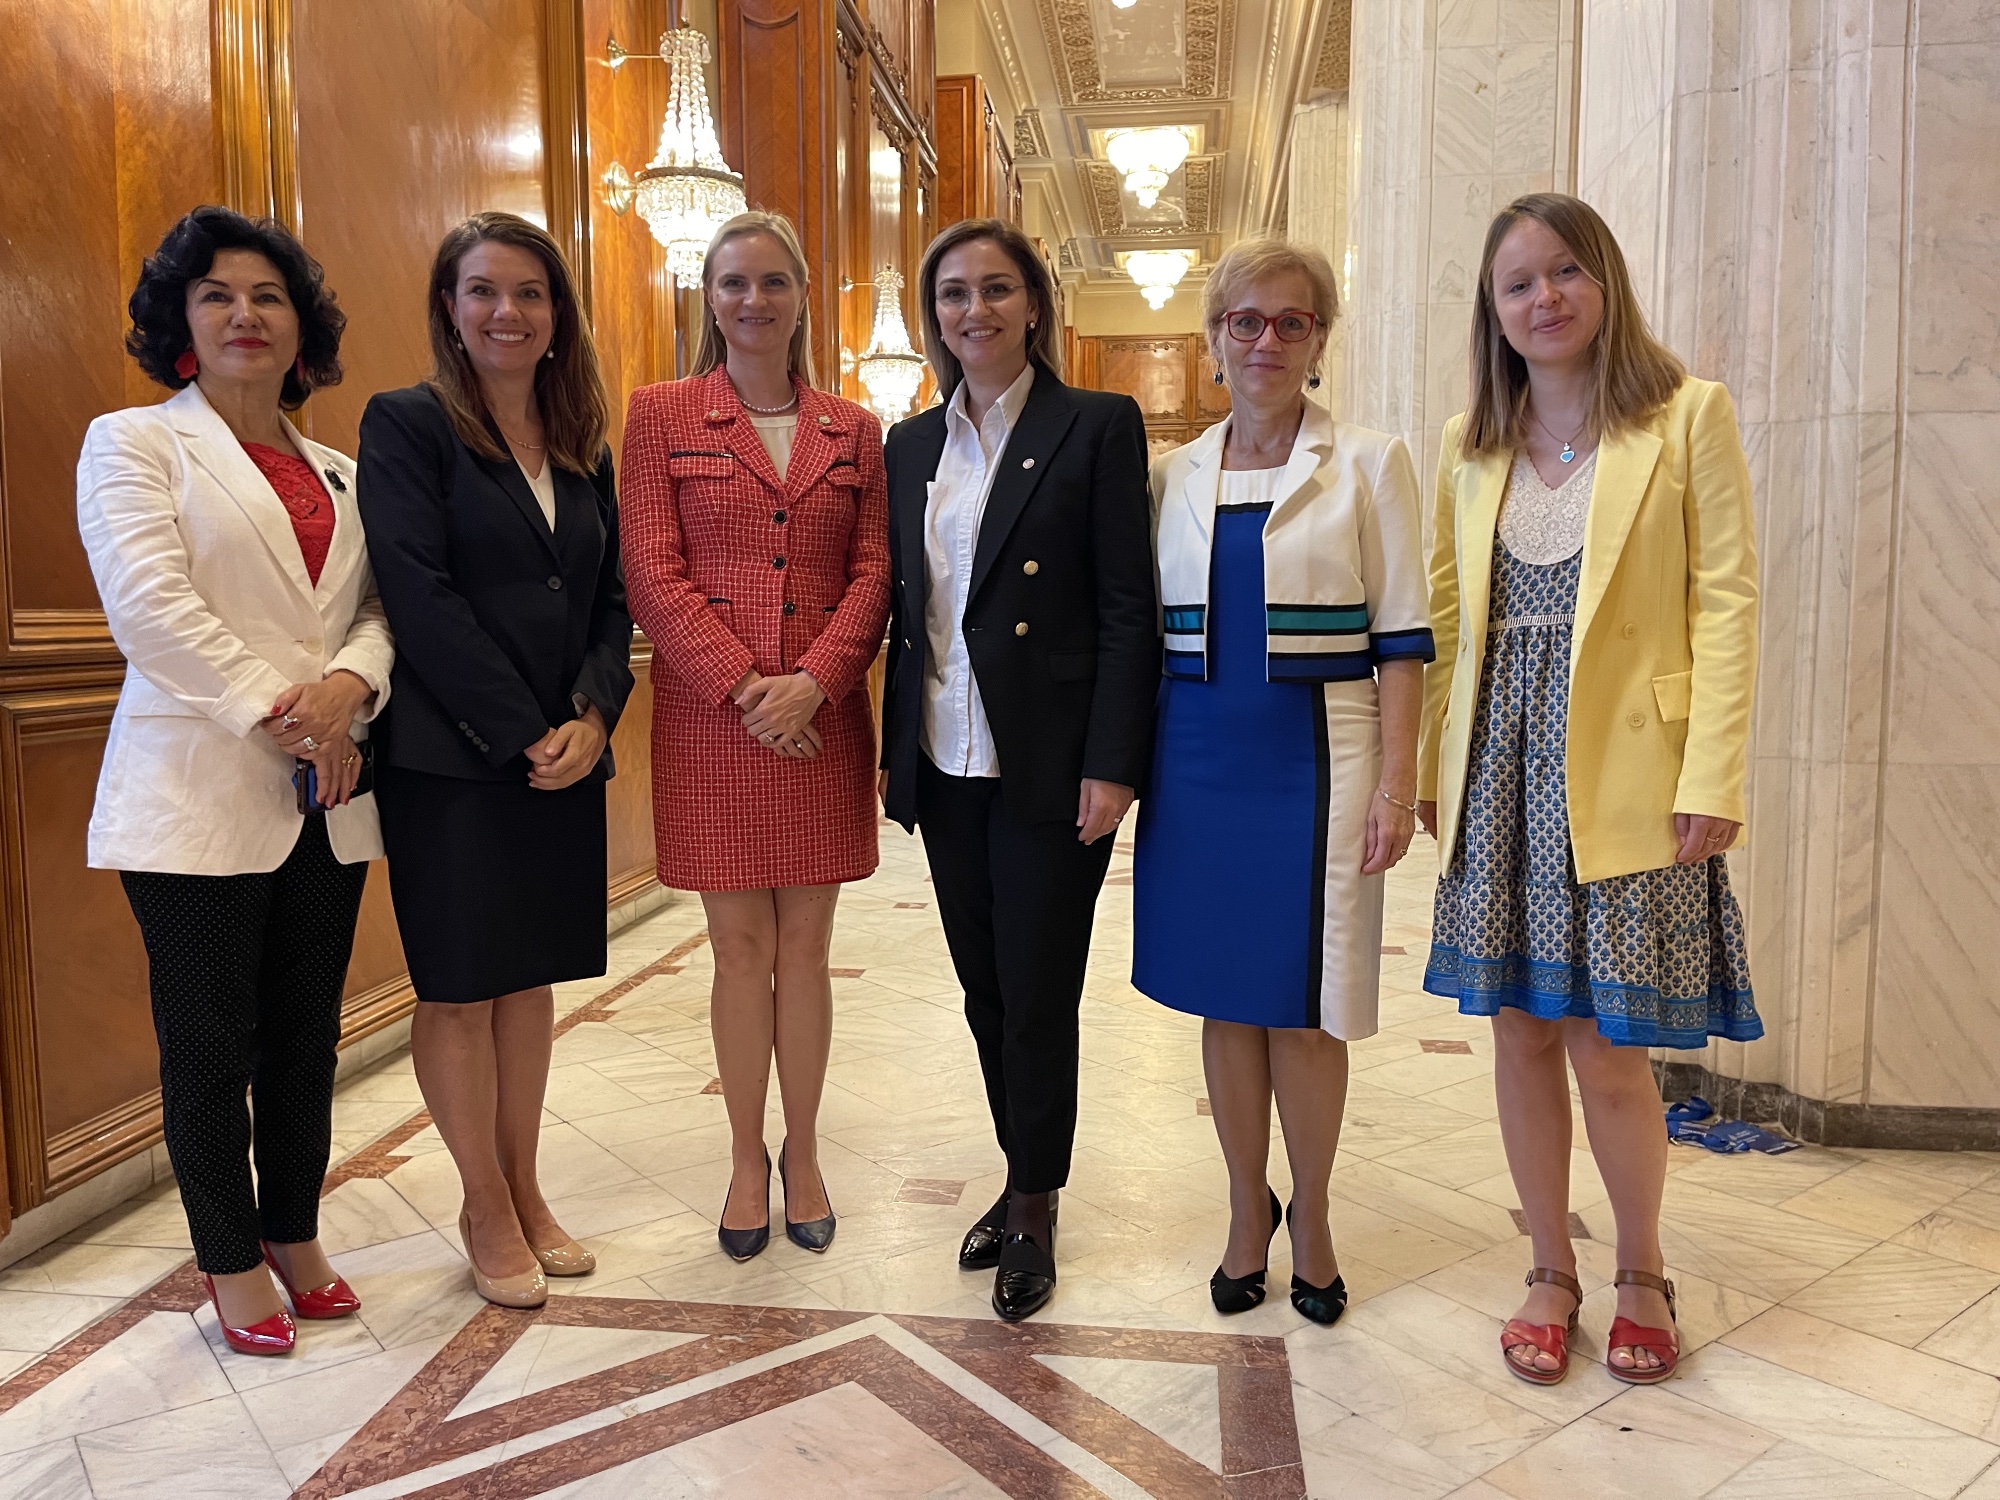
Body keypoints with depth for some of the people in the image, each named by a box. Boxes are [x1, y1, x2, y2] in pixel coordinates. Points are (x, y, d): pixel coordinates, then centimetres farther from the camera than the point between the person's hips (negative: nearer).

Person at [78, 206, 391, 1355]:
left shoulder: (340, 472, 16)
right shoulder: (134, 441, 2)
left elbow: (383, 604, 6)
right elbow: (150, 601, -12)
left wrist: (350, 683, -15)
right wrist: (279, 712, -17)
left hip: (326, 799, 4)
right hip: (198, 794, -4)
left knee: (307, 1034, 12)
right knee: (211, 1045, 6)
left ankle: (296, 1236, 29)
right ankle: (233, 1262, 22)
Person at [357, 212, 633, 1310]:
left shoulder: (582, 447, 12)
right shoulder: (407, 425, -4)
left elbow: (612, 598, 8)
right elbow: (421, 598, -13)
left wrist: (593, 716, -8)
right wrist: (522, 733, -16)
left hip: (566, 756, 5)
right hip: (450, 758, -5)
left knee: (531, 977, 13)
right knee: (457, 988, 5)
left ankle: (524, 1191, 27)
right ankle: (486, 1207, 22)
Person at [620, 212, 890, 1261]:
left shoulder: (853, 430, 11)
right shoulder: (661, 415, 4)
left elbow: (873, 574, 4)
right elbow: (654, 576, -4)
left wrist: (812, 682, -12)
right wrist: (747, 687, -13)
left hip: (822, 718, 2)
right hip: (710, 718, -2)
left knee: (805, 946, 8)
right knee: (740, 946, 5)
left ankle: (802, 1153, 25)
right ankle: (746, 1160, 23)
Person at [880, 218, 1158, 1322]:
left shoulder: (1097, 426, -4)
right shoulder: (911, 444, 12)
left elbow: (1129, 607, -8)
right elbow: (903, 608, 14)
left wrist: (1112, 765, -14)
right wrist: (895, 751, 11)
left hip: (1049, 766, -5)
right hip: (944, 767, 5)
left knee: (1039, 1000, 4)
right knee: (984, 993, 14)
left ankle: (1034, 1210, 23)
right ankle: (1024, 1180, 33)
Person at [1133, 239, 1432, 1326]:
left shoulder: (1369, 465, 1)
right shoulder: (1172, 474, 9)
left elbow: (1400, 641, -2)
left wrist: (1396, 784, -10)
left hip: (1316, 758, -3)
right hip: (1197, 763, 3)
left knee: (1304, 1007, 2)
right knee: (1224, 996, 10)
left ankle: (1309, 1215, 24)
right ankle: (1247, 1209, 28)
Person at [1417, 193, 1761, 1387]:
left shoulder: (1689, 415, 0)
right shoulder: (1471, 442, 12)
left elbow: (1727, 603, -6)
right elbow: (1443, 612, 11)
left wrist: (1712, 779, -13)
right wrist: (1415, 769, 7)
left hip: (1621, 775, -4)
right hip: (1499, 772, 4)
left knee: (1607, 1047, 0)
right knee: (1521, 1030, 9)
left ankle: (1644, 1274, 26)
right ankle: (1552, 1273, 27)